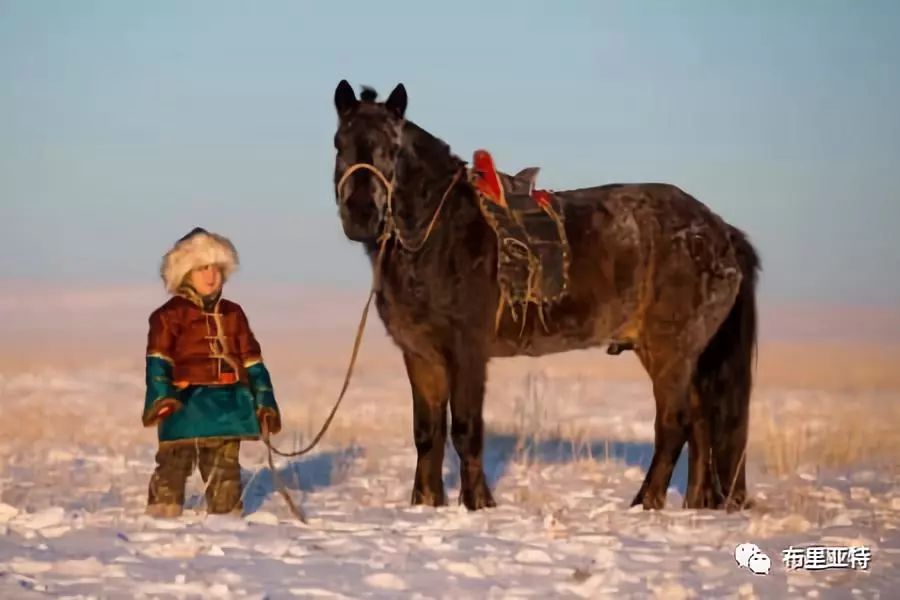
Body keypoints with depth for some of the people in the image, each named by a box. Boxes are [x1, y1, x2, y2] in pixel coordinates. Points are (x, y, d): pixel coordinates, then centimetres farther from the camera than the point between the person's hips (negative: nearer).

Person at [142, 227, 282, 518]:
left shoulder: (233, 314, 16)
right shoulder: (171, 314, -1)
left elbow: (252, 361, 18)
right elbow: (158, 360, -8)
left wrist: (265, 402, 13)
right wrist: (161, 397, -20)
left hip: (226, 404, 5)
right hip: (186, 405, -5)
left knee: (225, 467, 11)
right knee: (174, 463, -5)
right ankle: (163, 510, -3)